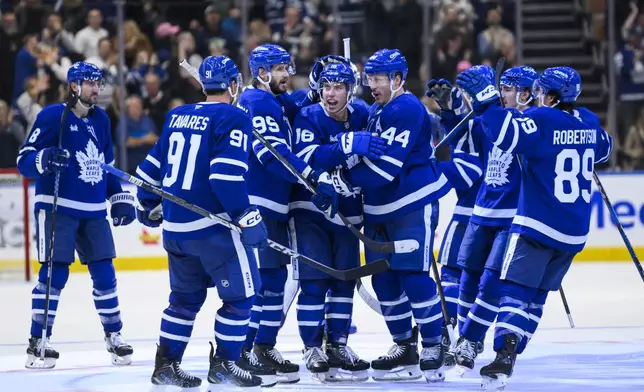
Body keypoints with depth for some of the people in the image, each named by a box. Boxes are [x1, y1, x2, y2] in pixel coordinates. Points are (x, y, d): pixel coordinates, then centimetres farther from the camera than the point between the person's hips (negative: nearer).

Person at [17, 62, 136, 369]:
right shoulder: (52, 116, -8)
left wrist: (120, 198, 16)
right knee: (54, 273, -9)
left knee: (104, 273, 5)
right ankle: (38, 343, -4)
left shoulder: (100, 119, 13)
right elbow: (24, 160, -10)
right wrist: (44, 160, -31)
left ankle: (114, 337, 16)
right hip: (57, 208, -6)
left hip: (94, 211, 6)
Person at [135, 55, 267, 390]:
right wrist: (247, 217, -19)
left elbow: (154, 164, 18)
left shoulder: (176, 116, 12)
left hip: (175, 226, 8)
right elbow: (227, 174, -21)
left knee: (186, 296, 19)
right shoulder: (233, 118, -10)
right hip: (214, 226, -8)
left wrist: (149, 203, 32)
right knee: (240, 295, 3)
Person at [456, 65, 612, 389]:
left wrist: (486, 98, -24)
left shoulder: (542, 120, -13)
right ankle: (510, 354, 15)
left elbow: (507, 134, -29)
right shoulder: (589, 122, 7)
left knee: (516, 287, -9)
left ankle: (504, 356, -25)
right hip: (575, 232, 7)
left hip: (537, 225, -7)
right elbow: (603, 147, 28)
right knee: (536, 293, 15)